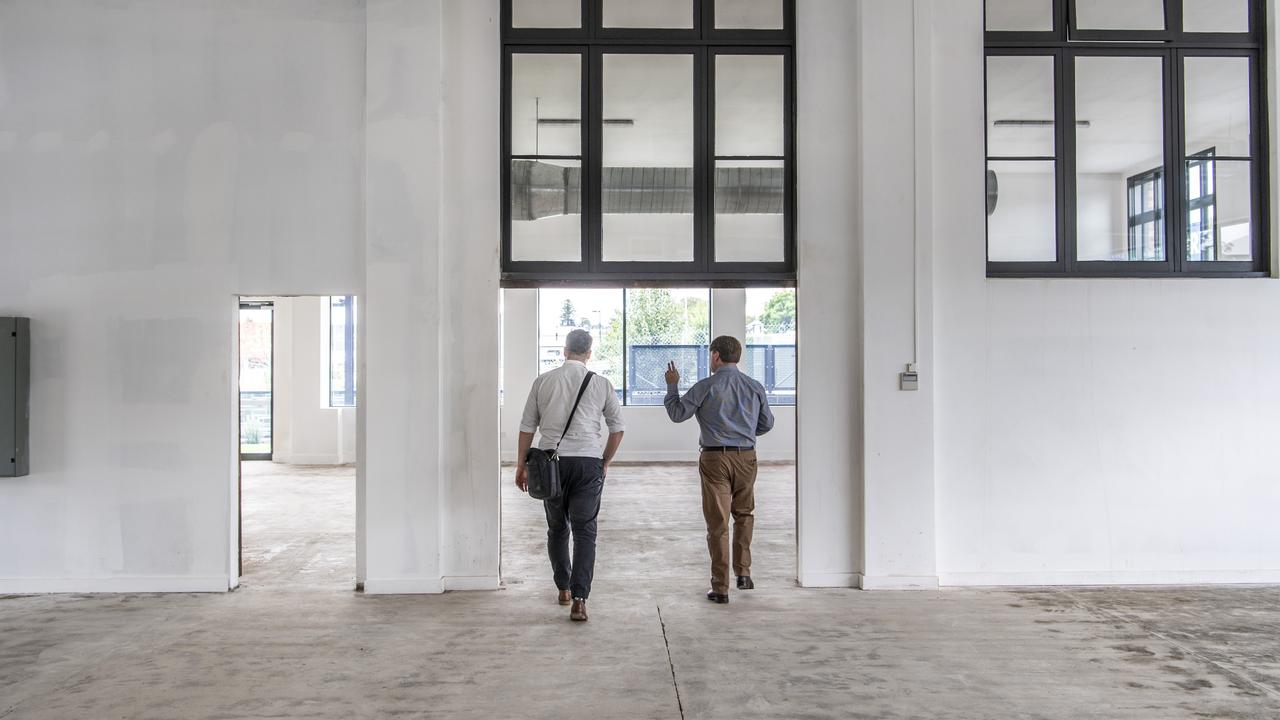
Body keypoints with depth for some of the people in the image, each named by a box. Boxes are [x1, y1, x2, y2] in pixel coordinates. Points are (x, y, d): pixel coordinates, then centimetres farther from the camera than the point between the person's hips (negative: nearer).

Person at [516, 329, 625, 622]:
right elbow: (617, 428, 3)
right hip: (588, 461, -1)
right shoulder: (601, 383, 2)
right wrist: (605, 461, 15)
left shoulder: (543, 381, 3)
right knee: (585, 531, 1)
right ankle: (579, 599, -8)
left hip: (550, 461, 1)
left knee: (557, 528, 17)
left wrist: (522, 466, 13)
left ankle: (563, 588, 28)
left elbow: (527, 427, 5)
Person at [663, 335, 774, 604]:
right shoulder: (755, 387, 3)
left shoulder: (706, 387, -9)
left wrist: (672, 385, 11)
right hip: (746, 457, 3)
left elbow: (677, 413, -4)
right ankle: (743, 572, 20)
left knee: (718, 523, 3)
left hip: (715, 458, -3)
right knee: (744, 514, 23)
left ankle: (720, 587, 6)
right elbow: (767, 424, 13)